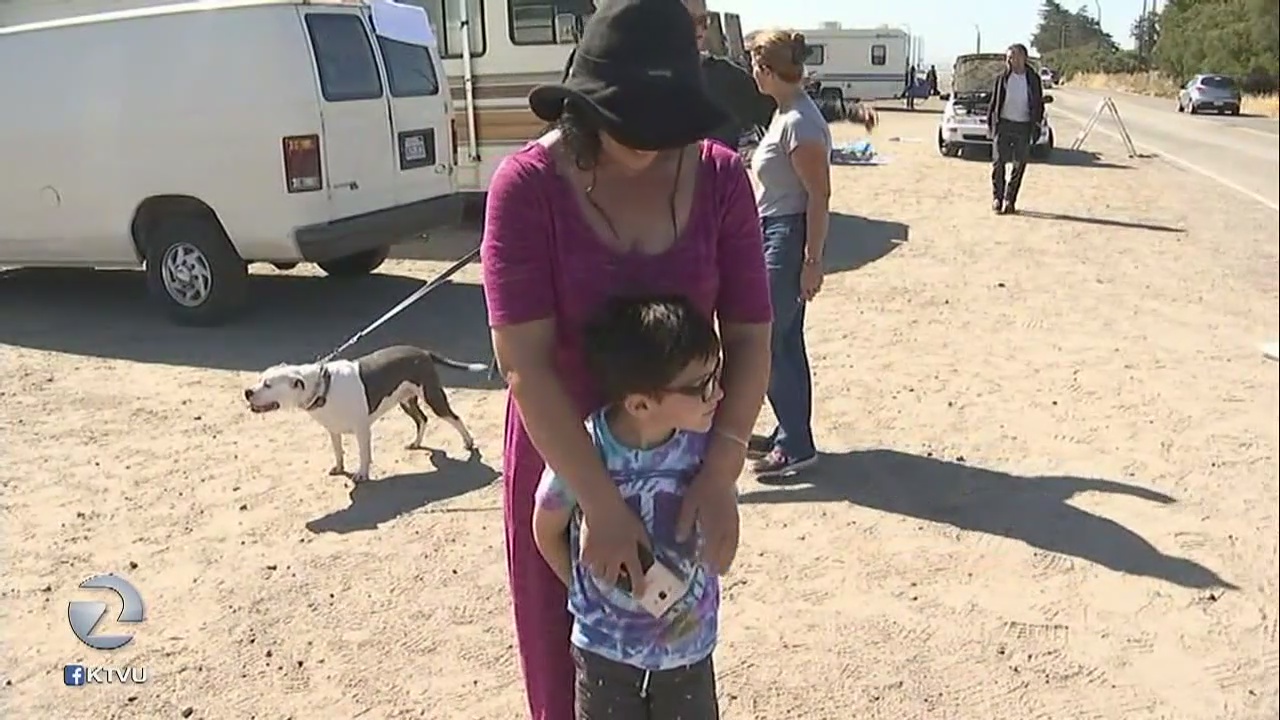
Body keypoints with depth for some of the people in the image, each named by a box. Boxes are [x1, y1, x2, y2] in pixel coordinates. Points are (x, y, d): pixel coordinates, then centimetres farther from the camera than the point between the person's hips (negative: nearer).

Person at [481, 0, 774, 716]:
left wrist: (720, 472, -22)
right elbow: (524, 361, -22)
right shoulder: (528, 184, -18)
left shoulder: (719, 178, -10)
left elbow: (750, 338, -10)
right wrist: (602, 503, -27)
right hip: (562, 460, -2)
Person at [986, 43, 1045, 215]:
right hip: (1003, 124, -1)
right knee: (998, 162, -4)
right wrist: (990, 123, 2)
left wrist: (1035, 126, -1)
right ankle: (997, 197, 7)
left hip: (1024, 127, 1)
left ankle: (1010, 200, 10)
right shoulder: (1002, 78, 3)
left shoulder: (1033, 79, 4)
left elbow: (1039, 105, 7)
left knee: (1019, 165, 2)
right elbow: (993, 101, 7)